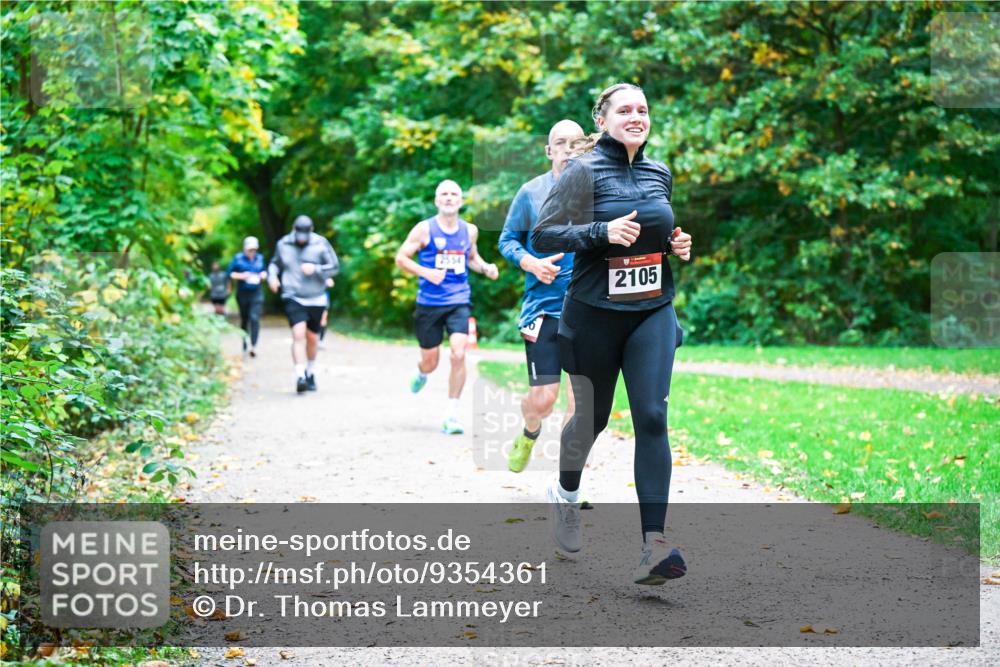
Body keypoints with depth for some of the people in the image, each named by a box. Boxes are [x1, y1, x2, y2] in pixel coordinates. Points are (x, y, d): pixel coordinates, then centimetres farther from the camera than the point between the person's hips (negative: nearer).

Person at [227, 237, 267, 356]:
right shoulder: (238, 258, -2)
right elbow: (229, 273, -2)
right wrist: (241, 276, -17)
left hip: (256, 293, 0)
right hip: (242, 293, 0)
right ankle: (244, 340, 37)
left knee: (255, 318, -15)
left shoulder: (260, 258, 5)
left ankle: (253, 346, -19)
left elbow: (264, 271, 19)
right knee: (244, 319, 13)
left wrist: (263, 275, -3)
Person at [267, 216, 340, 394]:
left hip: (316, 299, 1)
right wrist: (272, 276, -3)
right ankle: (300, 376, -23)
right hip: (293, 299, -1)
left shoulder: (321, 244, -3)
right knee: (298, 334, -19)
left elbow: (335, 267, -2)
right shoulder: (283, 244, 2)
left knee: (312, 338, 11)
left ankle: (310, 373, 33)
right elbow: (275, 263, 17)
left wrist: (316, 269, -17)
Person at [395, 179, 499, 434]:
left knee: (458, 354, -18)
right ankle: (421, 373, 48)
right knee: (430, 363, 7)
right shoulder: (424, 229, -4)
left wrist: (485, 267, 4)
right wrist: (426, 272, -17)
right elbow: (401, 257, -2)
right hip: (429, 303, -1)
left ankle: (452, 414, -7)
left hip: (459, 301, 1)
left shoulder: (470, 231, 7)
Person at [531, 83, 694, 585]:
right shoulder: (584, 172, -7)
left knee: (652, 417, -12)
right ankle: (565, 493, 45)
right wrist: (602, 232, -23)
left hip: (652, 313, 3)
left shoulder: (660, 174, 9)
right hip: (595, 314, -3)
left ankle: (653, 548, -17)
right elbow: (542, 236, -10)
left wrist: (678, 245, 3)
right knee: (592, 418, 11)